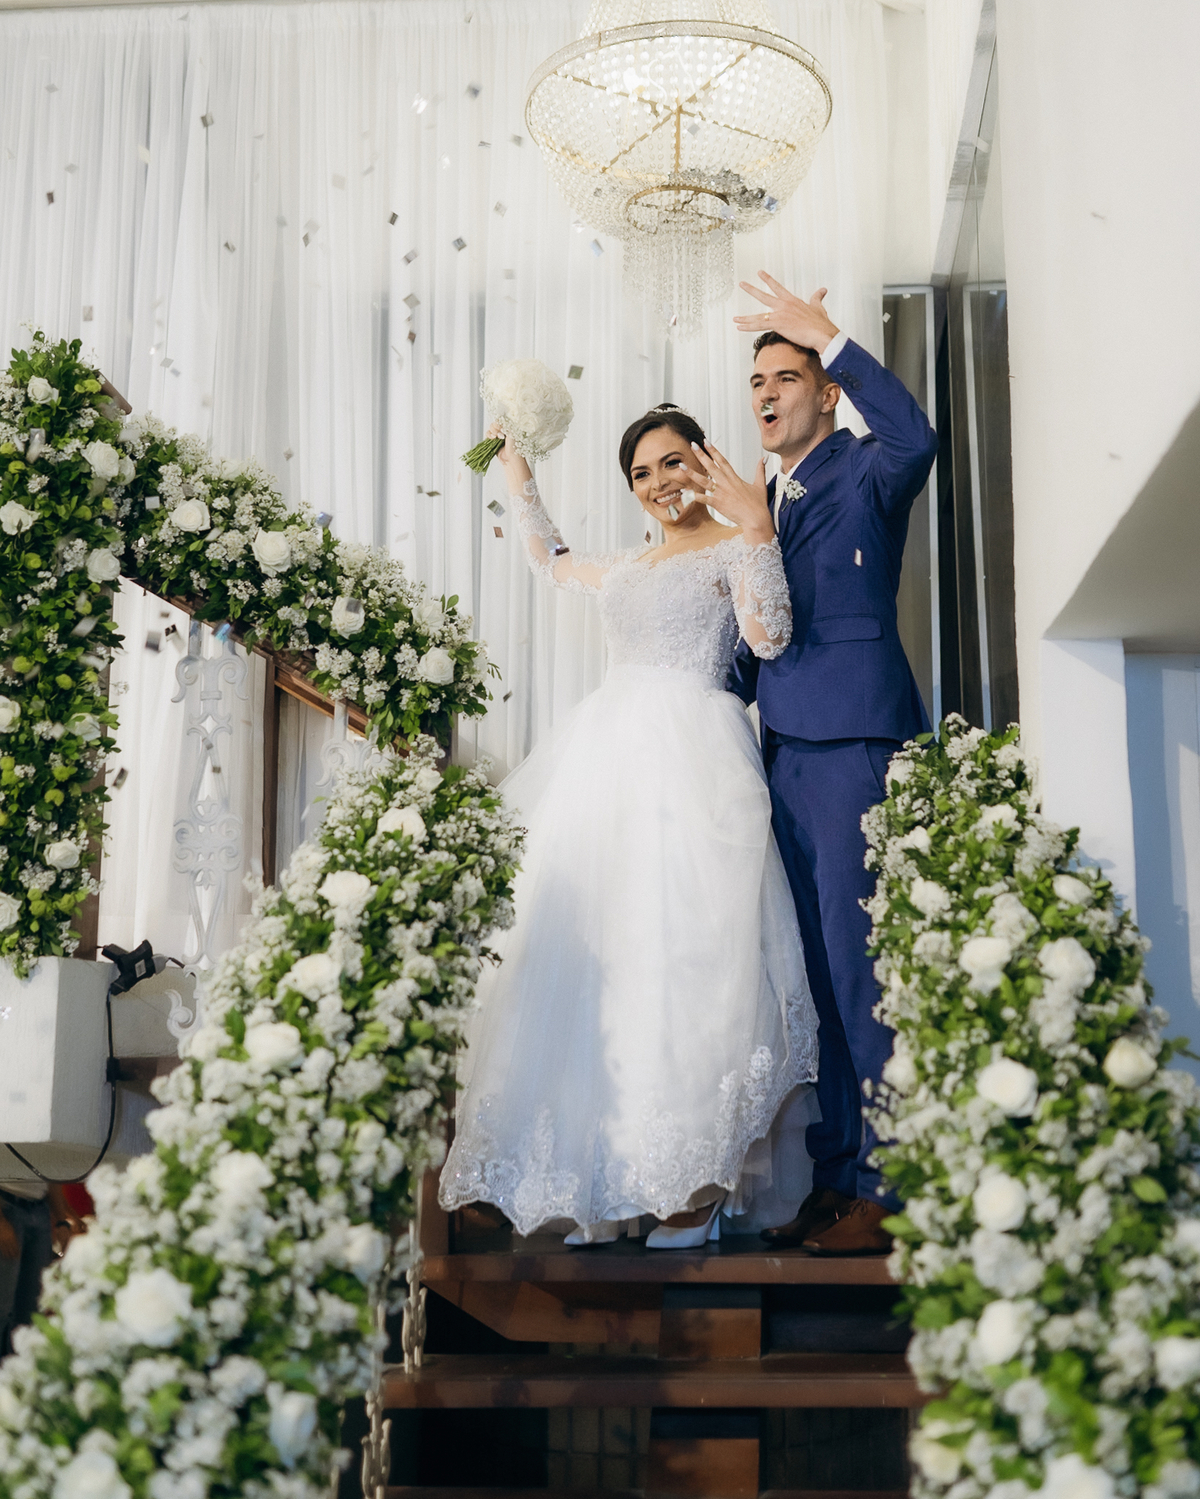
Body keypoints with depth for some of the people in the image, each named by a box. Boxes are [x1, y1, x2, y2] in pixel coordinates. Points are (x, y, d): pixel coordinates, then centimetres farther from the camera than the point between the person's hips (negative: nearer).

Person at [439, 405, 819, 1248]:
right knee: (597, 953, -2)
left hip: (690, 763, -7)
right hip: (611, 765, 7)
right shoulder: (629, 569, 27)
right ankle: (608, 1185, -1)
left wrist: (758, 530, -17)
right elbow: (553, 564, 45)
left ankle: (695, 1184, -13)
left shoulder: (731, 551, 6)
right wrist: (520, 481, 42)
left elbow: (770, 638, -10)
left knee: (682, 950, -14)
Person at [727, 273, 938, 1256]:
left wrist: (830, 337, -26)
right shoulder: (764, 501, 22)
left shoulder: (865, 475, 0)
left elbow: (915, 439, -25)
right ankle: (835, 1179, 16)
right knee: (819, 966, 9)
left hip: (855, 741, -8)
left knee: (859, 959, -10)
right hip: (784, 746, 8)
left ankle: (887, 1188, -3)